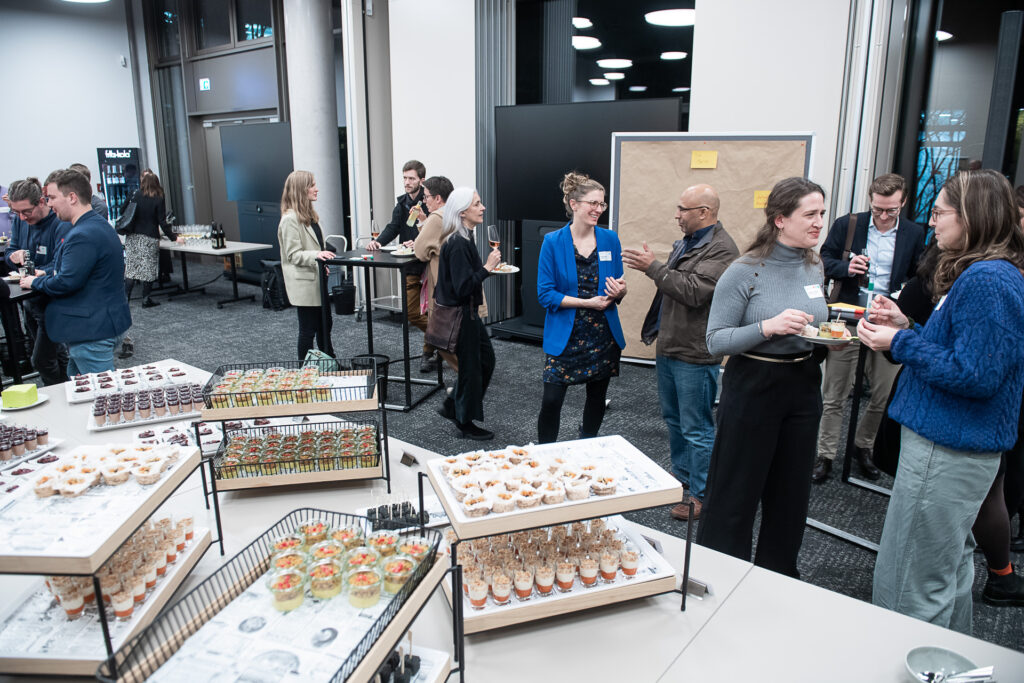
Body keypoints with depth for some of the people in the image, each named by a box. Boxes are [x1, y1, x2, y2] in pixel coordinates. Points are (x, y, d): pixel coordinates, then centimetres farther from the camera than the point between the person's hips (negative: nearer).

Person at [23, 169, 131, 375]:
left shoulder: (84, 236, -22)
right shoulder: (97, 225, 13)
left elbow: (66, 282, -22)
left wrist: (35, 283, -4)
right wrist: (45, 273, 15)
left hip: (92, 332, -11)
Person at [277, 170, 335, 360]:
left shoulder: (309, 215, 12)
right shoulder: (290, 219, -17)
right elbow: (293, 255, -20)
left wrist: (324, 256, 18)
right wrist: (316, 255, -33)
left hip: (317, 280, 9)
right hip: (304, 283, -9)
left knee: (325, 324, 17)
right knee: (308, 329, 1)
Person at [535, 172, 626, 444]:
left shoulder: (610, 239, 1)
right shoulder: (553, 242, -8)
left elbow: (617, 287, 10)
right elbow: (545, 294, -11)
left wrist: (619, 291, -14)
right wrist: (587, 302, -17)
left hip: (603, 334, 4)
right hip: (565, 336, -4)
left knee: (597, 398, 16)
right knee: (551, 401, -6)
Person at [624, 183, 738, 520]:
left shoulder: (721, 249, -17)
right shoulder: (685, 242, 13)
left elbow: (693, 291, -28)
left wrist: (653, 266, -24)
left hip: (695, 355, -10)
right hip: (668, 347, 10)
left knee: (697, 428, 1)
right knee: (674, 419, 22)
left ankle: (702, 496, 15)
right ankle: (681, 476, 39)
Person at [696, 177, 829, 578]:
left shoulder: (814, 268, 6)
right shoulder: (745, 271, -14)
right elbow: (715, 341, -15)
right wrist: (767, 327, -27)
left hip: (803, 387, 7)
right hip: (753, 388, -6)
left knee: (791, 494, 16)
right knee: (735, 493, 3)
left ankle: (778, 582, 36)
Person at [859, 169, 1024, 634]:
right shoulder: (986, 274, 13)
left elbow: (974, 374, -26)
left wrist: (901, 343, -17)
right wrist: (907, 328, 8)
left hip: (946, 454, -11)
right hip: (958, 446, 11)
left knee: (910, 587, 1)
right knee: (951, 568, 25)